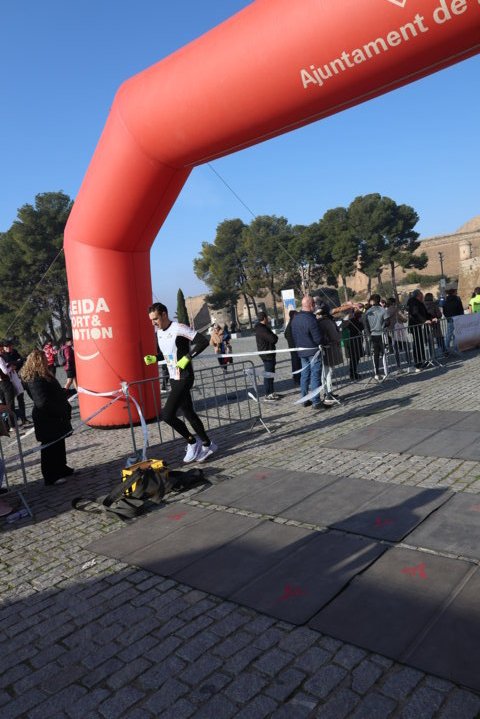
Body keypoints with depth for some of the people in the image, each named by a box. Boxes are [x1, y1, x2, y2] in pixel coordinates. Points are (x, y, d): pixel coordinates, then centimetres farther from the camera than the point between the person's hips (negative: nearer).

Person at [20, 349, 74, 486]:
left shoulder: (42, 376, 9)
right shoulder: (36, 380, -22)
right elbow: (43, 402, -27)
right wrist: (61, 411, -20)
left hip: (54, 418, 10)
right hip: (47, 419, -10)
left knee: (59, 443, 20)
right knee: (50, 447, 1)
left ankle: (61, 469, 34)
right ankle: (51, 477, 12)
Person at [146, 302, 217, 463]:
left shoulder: (178, 328, -17)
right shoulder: (159, 332, 9)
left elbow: (203, 341, -21)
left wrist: (187, 357, -23)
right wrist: (153, 358, 3)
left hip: (184, 378, -9)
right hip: (173, 379, 9)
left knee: (167, 415, -13)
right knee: (188, 413, 14)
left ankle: (192, 442, 6)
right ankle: (207, 444, 27)